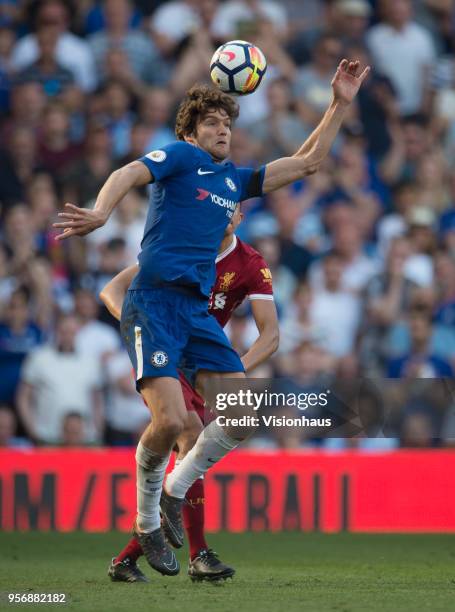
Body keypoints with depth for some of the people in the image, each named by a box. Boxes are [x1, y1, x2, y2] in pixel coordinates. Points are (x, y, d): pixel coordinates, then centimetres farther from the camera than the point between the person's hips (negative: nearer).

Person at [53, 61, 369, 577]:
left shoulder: (235, 180, 20)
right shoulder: (181, 156, 2)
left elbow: (306, 163, 27)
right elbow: (129, 174, -15)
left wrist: (340, 104, 22)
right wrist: (99, 214, -35)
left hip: (197, 310, 7)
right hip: (154, 301, -7)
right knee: (170, 419, -20)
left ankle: (175, 491, 16)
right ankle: (147, 524, 2)